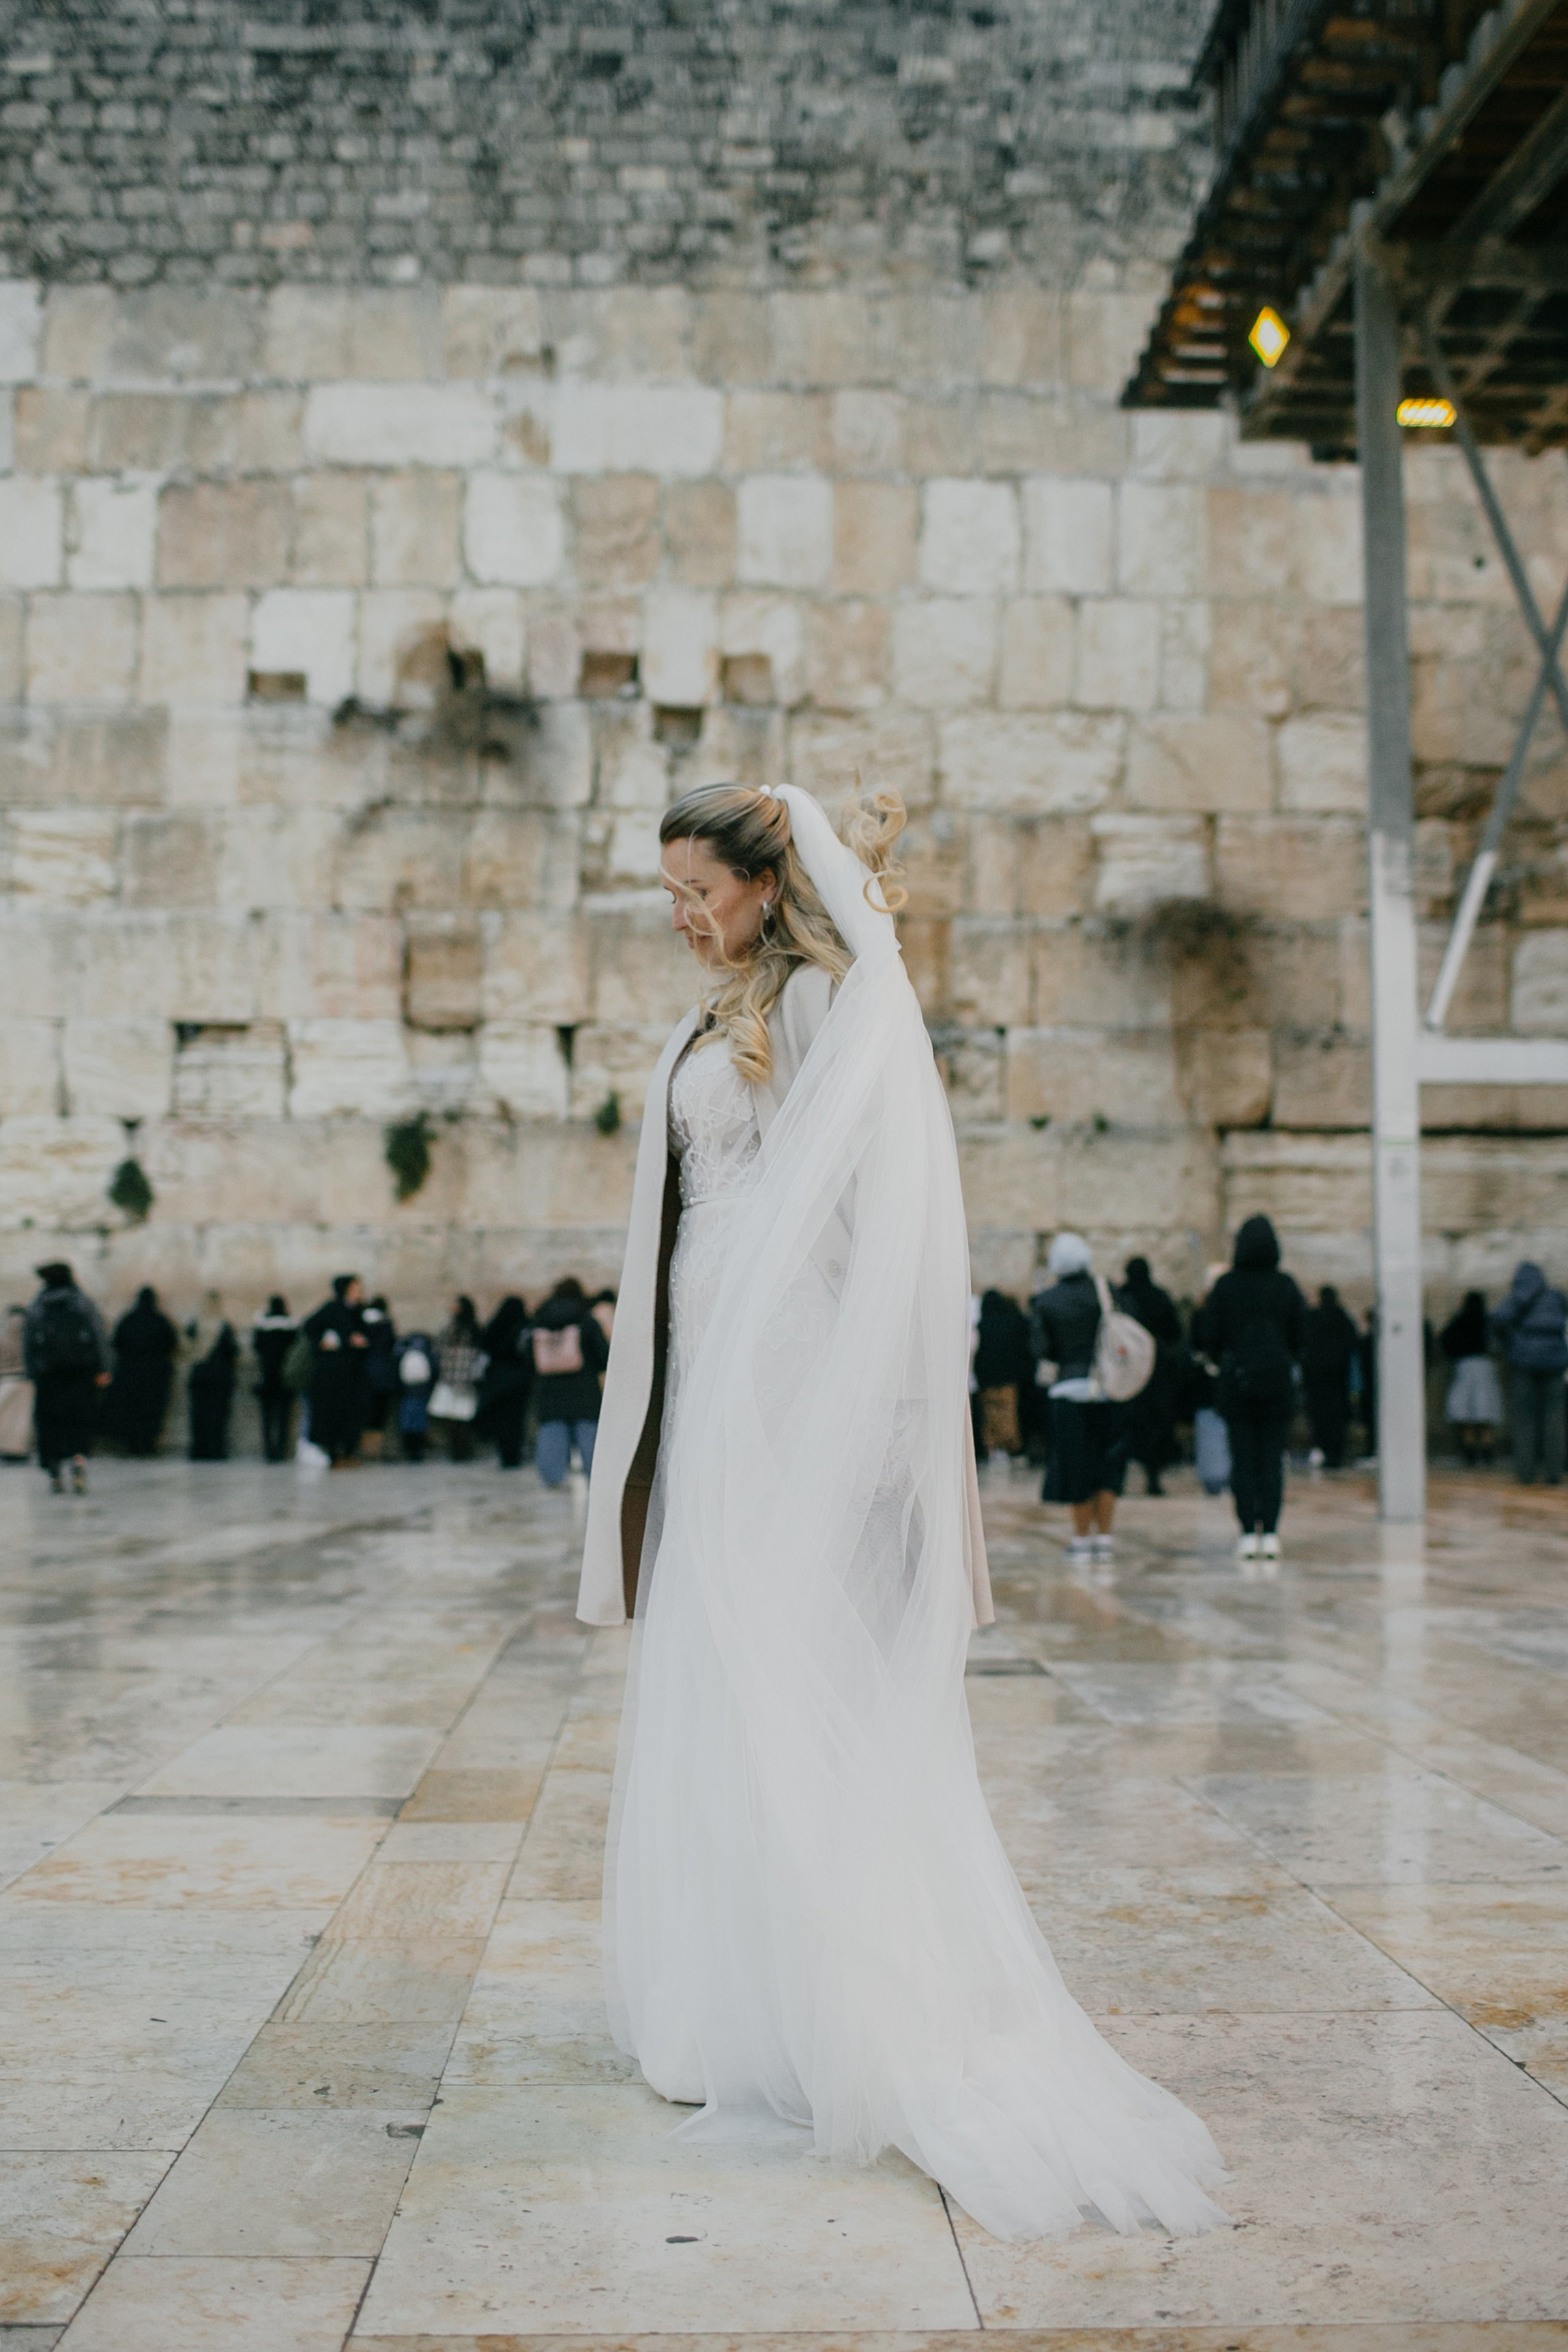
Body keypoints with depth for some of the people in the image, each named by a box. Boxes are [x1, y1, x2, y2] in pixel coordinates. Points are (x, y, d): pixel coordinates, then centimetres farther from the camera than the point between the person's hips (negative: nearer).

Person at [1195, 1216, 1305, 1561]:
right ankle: (1270, 1533, 0)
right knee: (1272, 1458, 4)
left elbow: (1209, 1337, -3)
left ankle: (1248, 1533, 0)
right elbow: (1300, 1335, 5)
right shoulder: (1286, 1286, -1)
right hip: (1278, 1379, 1)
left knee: (1242, 1458, 4)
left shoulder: (1225, 1286, -5)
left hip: (1236, 1379, -1)